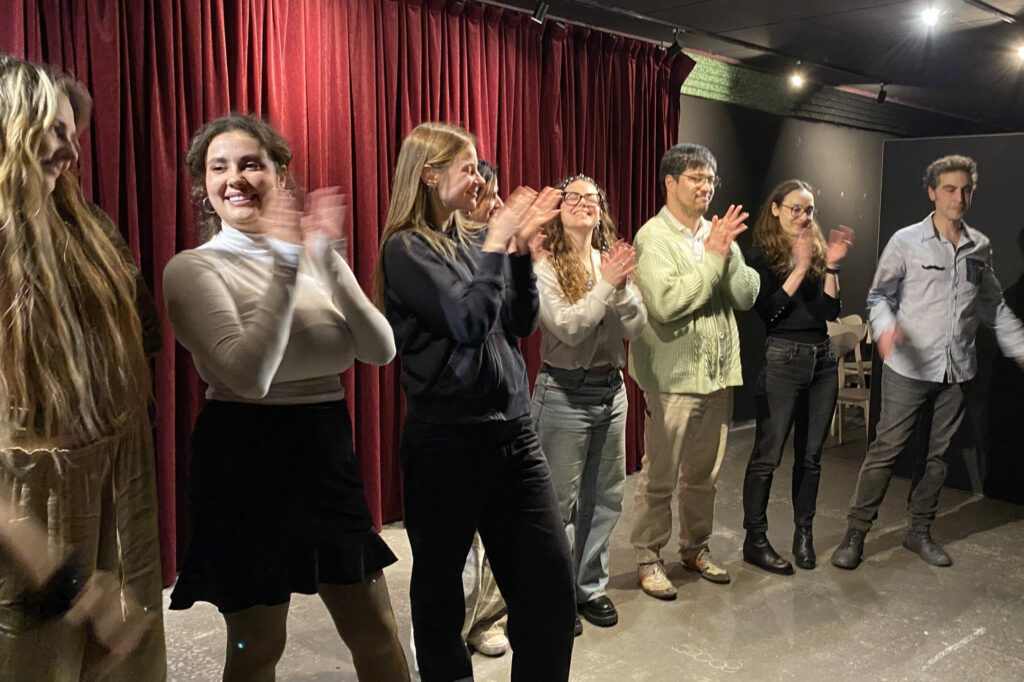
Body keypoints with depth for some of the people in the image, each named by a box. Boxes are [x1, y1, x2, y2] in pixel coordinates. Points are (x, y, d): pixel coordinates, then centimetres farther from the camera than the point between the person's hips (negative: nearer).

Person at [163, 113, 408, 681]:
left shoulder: (316, 256, 5)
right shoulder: (193, 268, -9)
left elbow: (380, 352, -8)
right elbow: (250, 376, -24)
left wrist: (328, 259, -18)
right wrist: (286, 262, -25)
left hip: (327, 458, 5)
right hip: (246, 463, -4)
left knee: (376, 632, 12)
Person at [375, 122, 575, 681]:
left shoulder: (475, 239, 11)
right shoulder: (406, 249, -8)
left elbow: (522, 324, 9)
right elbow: (469, 322, -19)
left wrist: (520, 248, -1)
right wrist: (496, 243, -12)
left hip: (512, 431, 6)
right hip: (448, 440, -6)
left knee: (551, 580, 5)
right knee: (439, 583, 11)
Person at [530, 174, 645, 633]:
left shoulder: (613, 261, 6)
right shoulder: (544, 266, -8)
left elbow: (637, 327, -1)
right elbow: (566, 328, -18)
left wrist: (621, 287, -17)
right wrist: (605, 285, -19)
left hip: (611, 388, 6)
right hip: (564, 392, -5)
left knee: (606, 496, 13)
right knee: (561, 501, 2)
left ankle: (590, 586, 29)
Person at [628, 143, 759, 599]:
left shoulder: (718, 234, 9)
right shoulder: (653, 237, -9)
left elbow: (746, 296, 1)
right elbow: (666, 303, -22)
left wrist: (728, 252, -13)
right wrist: (713, 258, -17)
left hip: (718, 372, 6)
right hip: (673, 375, -6)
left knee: (704, 473, 17)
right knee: (660, 476, 2)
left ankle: (696, 548, 33)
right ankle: (648, 559, 17)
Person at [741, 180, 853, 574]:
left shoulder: (817, 250, 12)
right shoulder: (762, 256, -2)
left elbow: (830, 311, 3)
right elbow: (767, 311, -13)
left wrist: (832, 265, -7)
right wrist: (801, 268, -15)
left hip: (822, 357, 6)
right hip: (783, 359, -5)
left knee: (811, 453, 10)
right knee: (768, 454, -4)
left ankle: (804, 533, 22)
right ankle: (755, 540, 6)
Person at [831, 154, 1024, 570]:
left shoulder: (980, 247, 7)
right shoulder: (907, 241, -5)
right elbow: (879, 294, -3)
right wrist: (884, 326, -23)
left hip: (957, 371, 5)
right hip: (909, 367, -4)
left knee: (938, 454, 12)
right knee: (886, 450, -3)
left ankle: (920, 532, 26)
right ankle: (855, 534, 6)